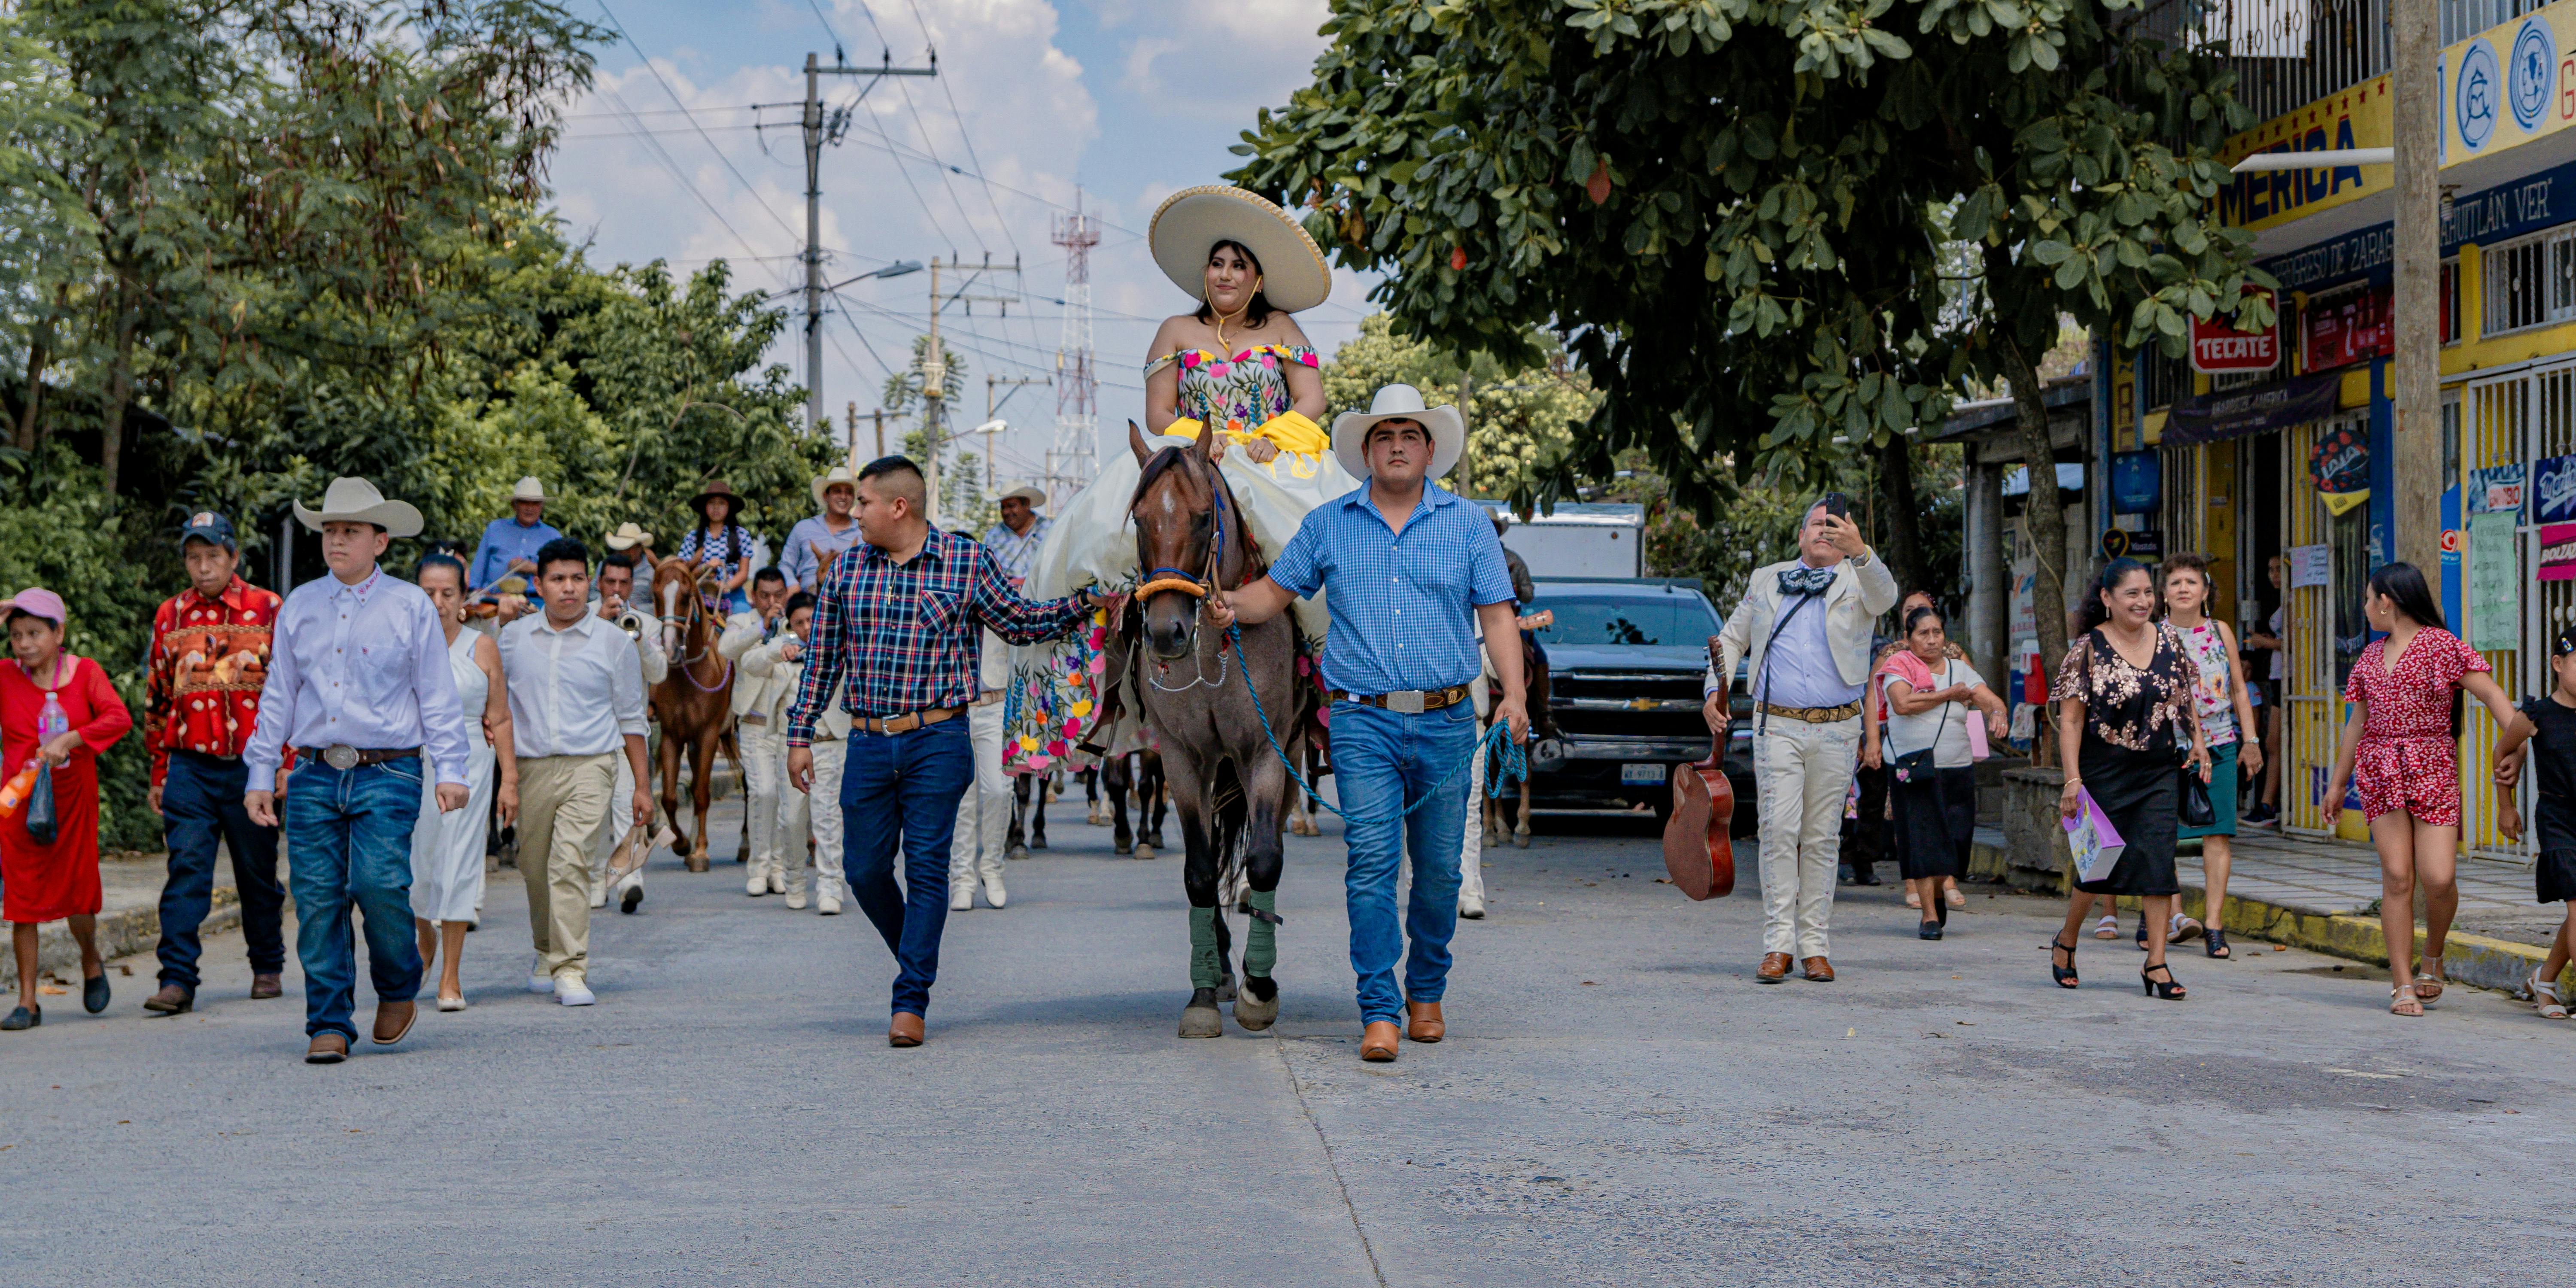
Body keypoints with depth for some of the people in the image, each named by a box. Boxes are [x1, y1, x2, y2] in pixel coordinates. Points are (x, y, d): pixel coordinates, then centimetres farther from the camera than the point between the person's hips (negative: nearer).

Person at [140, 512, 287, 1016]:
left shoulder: (268, 610, 1)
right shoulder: (169, 616, 10)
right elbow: (156, 699, 16)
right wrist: (159, 774, 14)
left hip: (250, 765, -2)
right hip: (189, 767, 2)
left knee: (258, 874, 9)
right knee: (186, 870, -8)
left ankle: (268, 968, 25)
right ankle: (178, 979, -9)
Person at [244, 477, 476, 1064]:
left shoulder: (411, 606, 5)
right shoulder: (299, 607, 14)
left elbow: (438, 695, 5)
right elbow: (278, 696, 18)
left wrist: (450, 770, -2)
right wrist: (261, 773, 15)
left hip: (388, 773, -3)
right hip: (314, 773, 3)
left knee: (379, 883, -18)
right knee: (316, 898, -2)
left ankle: (398, 990, 9)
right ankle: (329, 1026, 6)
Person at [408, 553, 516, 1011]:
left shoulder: (482, 648, 4)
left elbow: (500, 719, 5)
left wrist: (509, 779, 1)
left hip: (468, 766, -1)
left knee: (459, 866, -5)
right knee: (414, 867, 5)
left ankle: (451, 978, 1)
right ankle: (426, 943, 37)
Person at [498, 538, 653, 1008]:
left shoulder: (613, 643, 5)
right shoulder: (512, 638, 9)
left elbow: (631, 718, 11)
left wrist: (642, 787, 10)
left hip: (590, 765, -3)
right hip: (530, 767, 3)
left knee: (570, 862, -18)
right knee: (534, 869, 10)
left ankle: (571, 970, -18)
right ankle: (548, 954, 33)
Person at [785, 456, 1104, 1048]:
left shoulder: (967, 562, 0)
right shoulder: (846, 570, 9)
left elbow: (1021, 624, 9)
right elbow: (822, 660, 14)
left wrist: (1083, 602, -4)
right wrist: (800, 734, 11)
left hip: (936, 742, -3)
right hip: (868, 747, 3)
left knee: (927, 868, -3)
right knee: (864, 869, 6)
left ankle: (911, 1000, 3)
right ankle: (916, 958, 30)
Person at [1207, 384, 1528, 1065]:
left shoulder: (1468, 524, 7)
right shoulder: (1327, 526, 9)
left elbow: (1497, 615, 3)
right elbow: (1276, 591, 13)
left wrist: (1515, 695, -10)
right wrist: (1234, 606, -10)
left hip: (1446, 722, 1)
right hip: (1364, 724, -1)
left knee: (1440, 868, 7)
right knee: (1372, 860, -11)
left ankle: (1427, 994, 26)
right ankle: (1379, 1013, -9)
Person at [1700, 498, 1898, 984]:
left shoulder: (1857, 580, 8)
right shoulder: (1766, 580, 15)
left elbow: (1885, 597, -16)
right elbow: (1732, 637, 20)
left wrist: (1860, 551, -35)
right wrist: (1715, 690, 4)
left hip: (1836, 730, 0)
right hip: (1778, 725, 0)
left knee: (1823, 838, 3)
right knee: (1779, 830, -10)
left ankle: (1815, 946, 9)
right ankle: (1778, 945, -8)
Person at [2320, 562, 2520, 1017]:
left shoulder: (2442, 645, -2)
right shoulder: (2371, 656, 16)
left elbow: (2491, 693, -10)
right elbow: (2358, 722, 23)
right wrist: (2338, 782, 25)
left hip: (2433, 770, -4)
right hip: (2380, 772, 4)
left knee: (2438, 878, -12)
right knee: (2397, 876, -3)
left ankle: (2433, 958, 16)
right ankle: (2403, 983, -1)